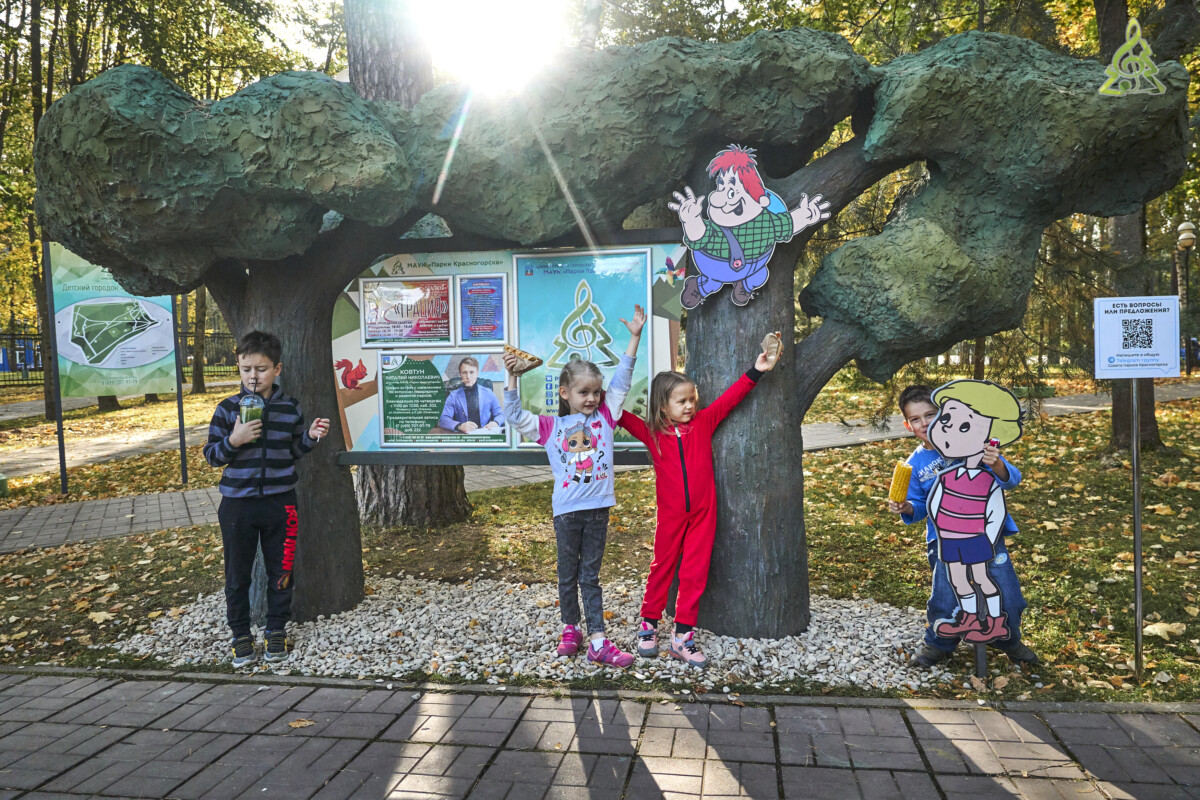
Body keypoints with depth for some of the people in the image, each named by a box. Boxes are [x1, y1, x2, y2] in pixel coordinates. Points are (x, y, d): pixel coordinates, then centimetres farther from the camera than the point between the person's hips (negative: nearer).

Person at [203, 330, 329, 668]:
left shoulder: (290, 408, 0)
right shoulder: (228, 408, -3)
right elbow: (211, 455, -1)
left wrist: (310, 436, -8)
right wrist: (233, 440, -19)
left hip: (280, 503, 1)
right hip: (237, 503, -1)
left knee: (281, 570, 10)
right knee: (237, 573, 9)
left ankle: (276, 630, 27)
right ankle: (241, 634, 24)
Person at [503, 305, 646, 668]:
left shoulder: (605, 416, 5)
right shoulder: (551, 426, 2)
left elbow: (621, 381, 2)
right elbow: (514, 415, 0)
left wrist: (634, 338, -3)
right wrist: (512, 377, -10)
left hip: (597, 508, 1)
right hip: (567, 510, 0)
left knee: (591, 576, 9)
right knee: (568, 575, 13)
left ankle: (598, 642, 8)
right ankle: (570, 630, 30)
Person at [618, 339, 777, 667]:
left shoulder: (703, 422, 1)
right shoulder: (652, 432, -1)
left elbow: (730, 397, -2)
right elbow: (621, 416, 2)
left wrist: (756, 371, -10)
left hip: (703, 512, 1)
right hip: (670, 514, -1)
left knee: (695, 573, 4)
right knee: (662, 568, 11)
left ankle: (683, 636, 12)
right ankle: (649, 625, 27)